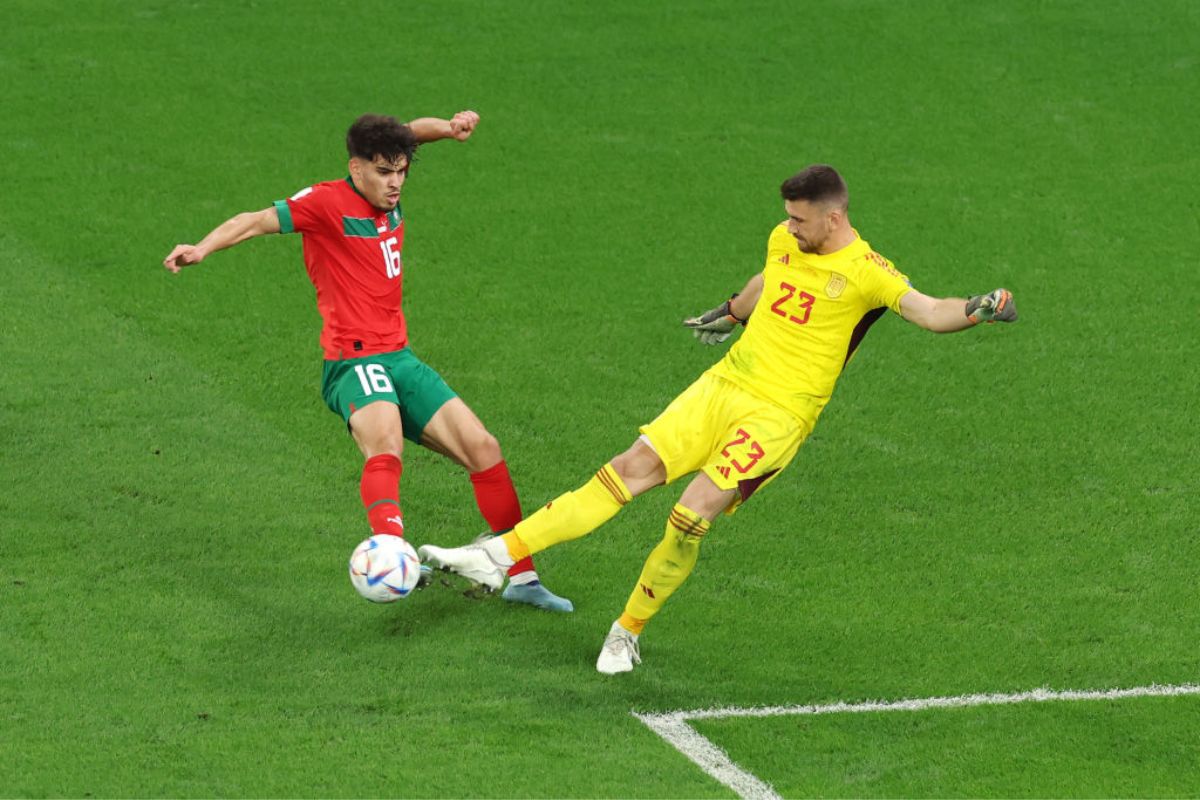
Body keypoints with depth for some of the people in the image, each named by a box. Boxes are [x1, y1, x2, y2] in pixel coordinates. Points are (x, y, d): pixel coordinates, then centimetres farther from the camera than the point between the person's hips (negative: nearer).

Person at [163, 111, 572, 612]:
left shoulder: (386, 197, 12)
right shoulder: (328, 203, -9)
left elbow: (412, 133, 28)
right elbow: (258, 221, -20)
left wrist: (450, 127, 8)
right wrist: (202, 249, -35)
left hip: (401, 359, 8)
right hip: (355, 361, -8)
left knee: (483, 448, 4)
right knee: (385, 442, -36)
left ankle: (521, 576, 16)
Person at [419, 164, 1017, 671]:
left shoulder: (864, 272, -12)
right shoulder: (785, 242, 8)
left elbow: (929, 312, -23)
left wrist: (977, 309, -43)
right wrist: (730, 312, 48)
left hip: (777, 414, -6)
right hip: (724, 384, 6)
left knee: (694, 511, -19)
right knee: (632, 468, -7)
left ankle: (628, 633, -1)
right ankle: (501, 554, -11)